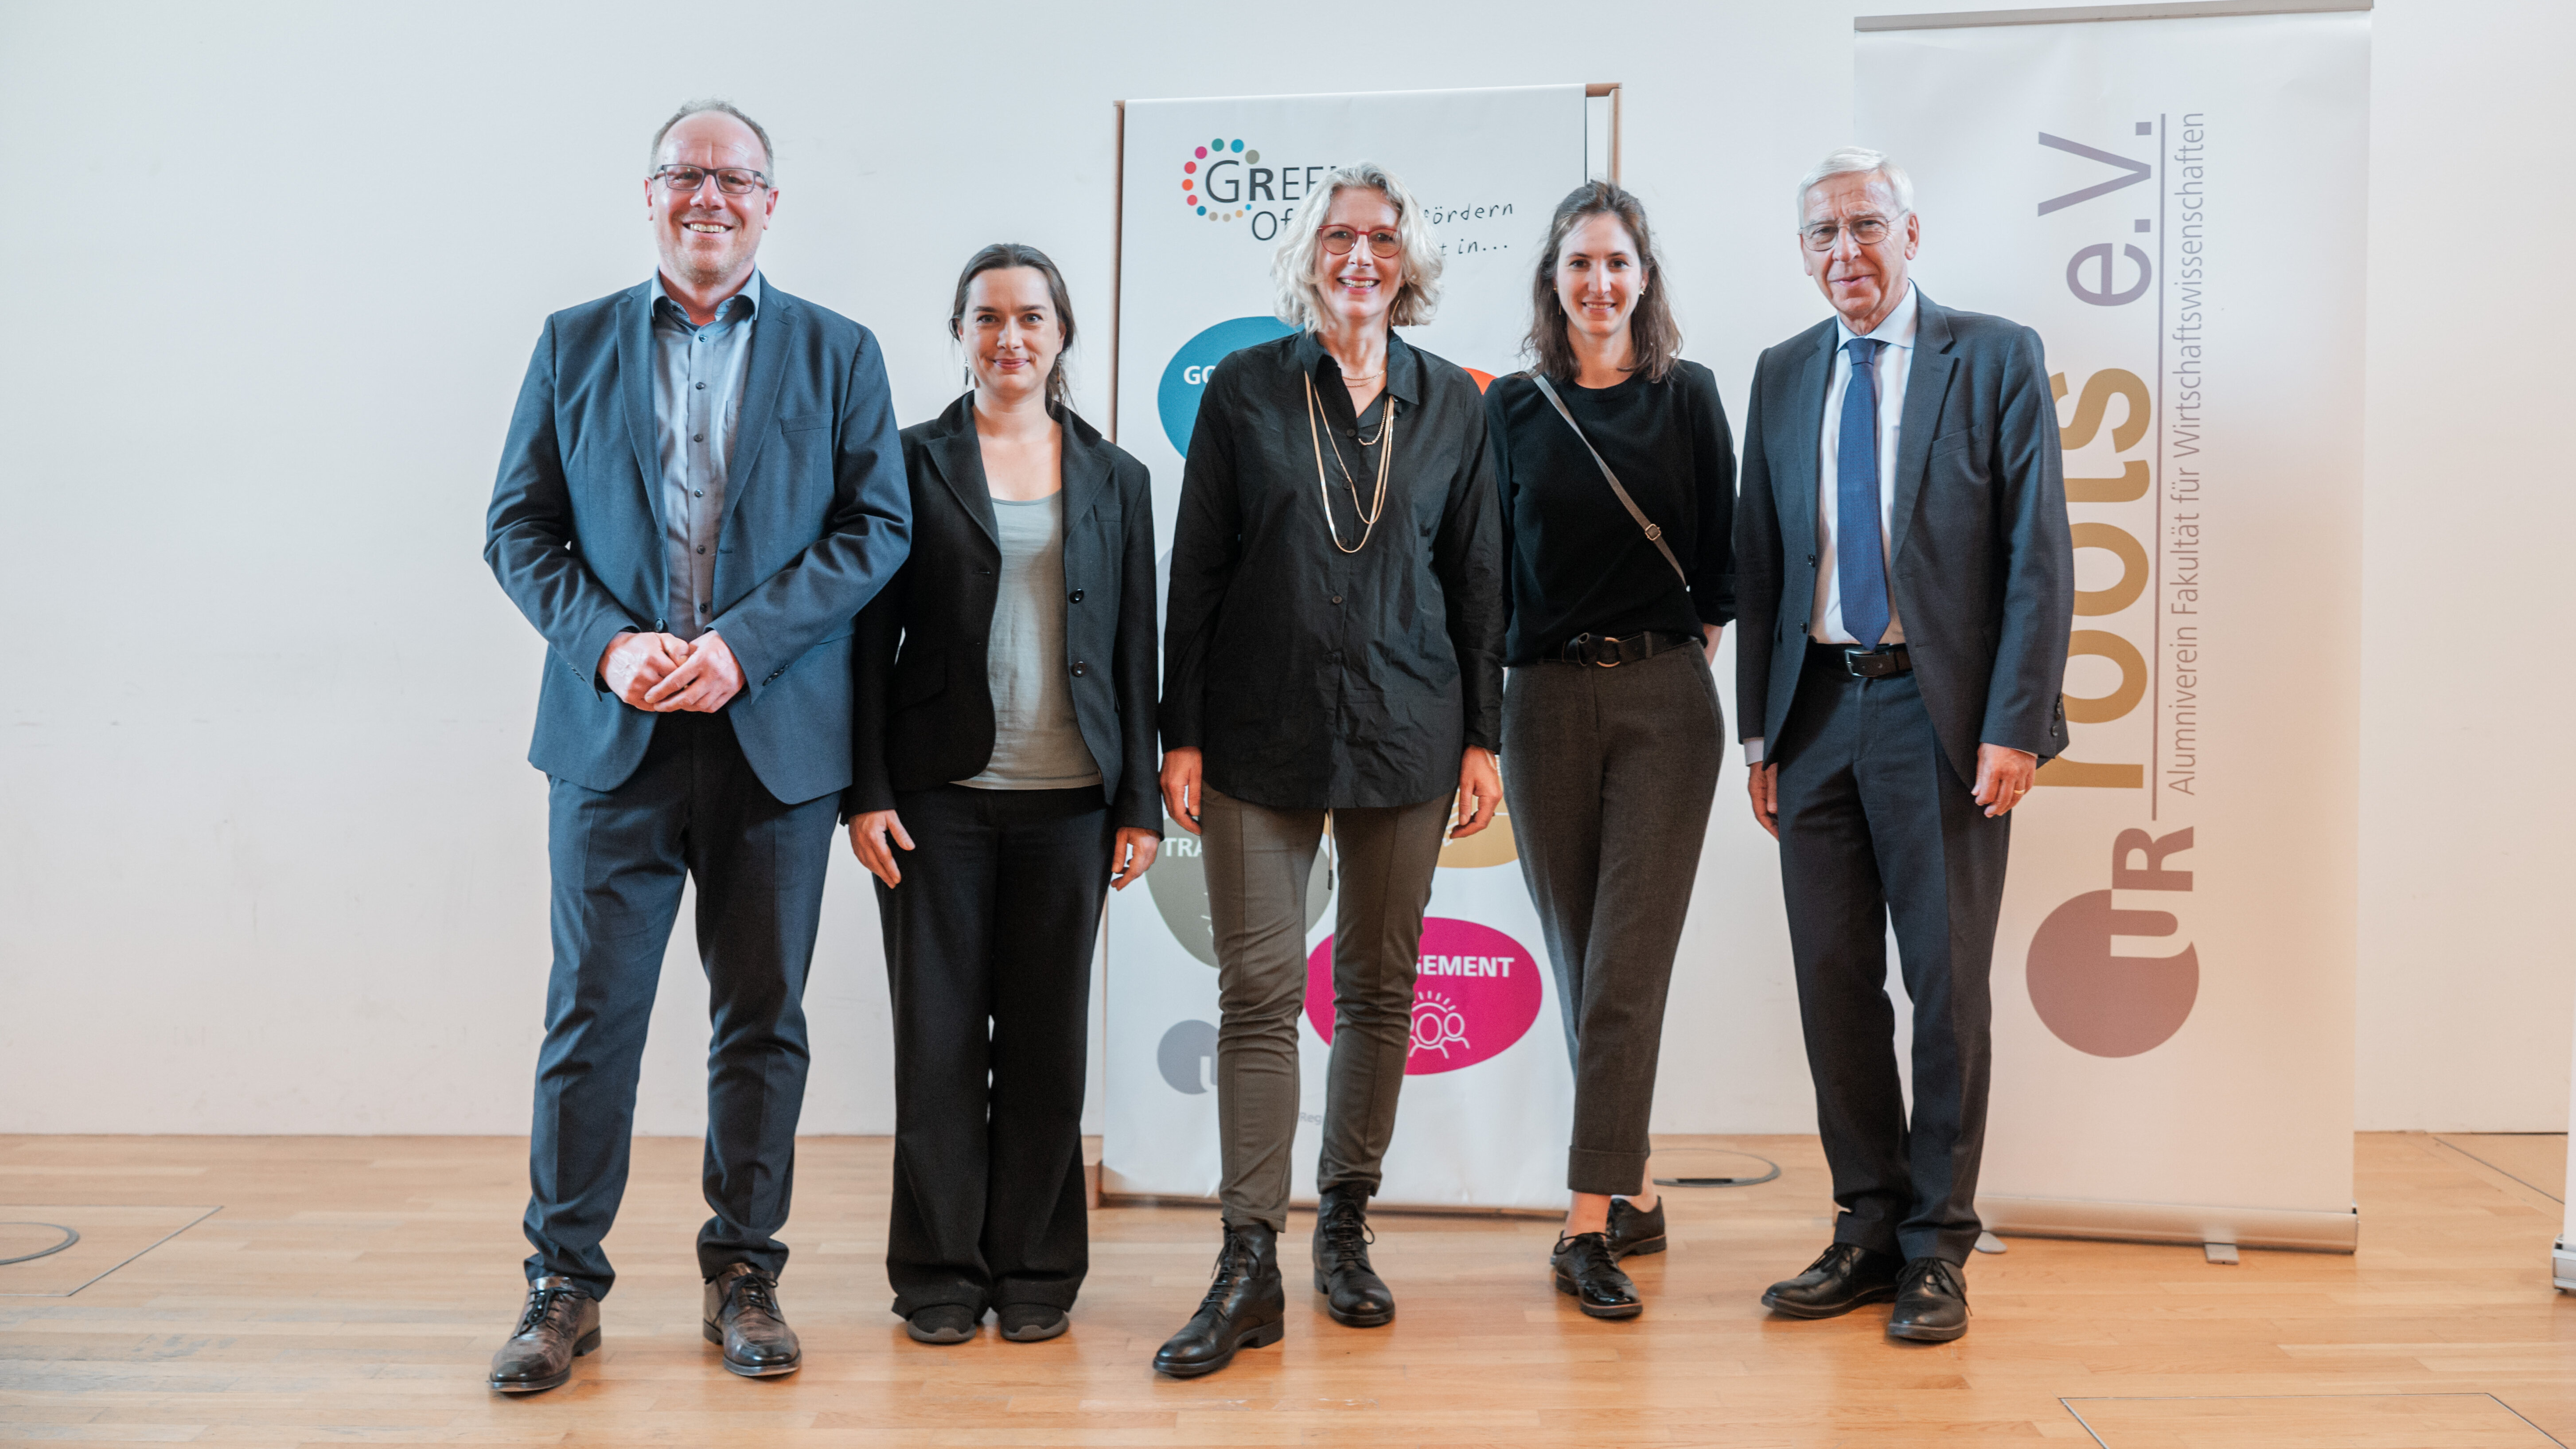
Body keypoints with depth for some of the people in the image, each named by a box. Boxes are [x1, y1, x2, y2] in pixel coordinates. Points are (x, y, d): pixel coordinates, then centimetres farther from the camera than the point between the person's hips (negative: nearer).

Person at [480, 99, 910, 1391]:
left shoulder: (837, 353, 7)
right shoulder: (576, 343, 10)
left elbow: (876, 528, -1)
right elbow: (519, 525, 6)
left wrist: (741, 643, -13)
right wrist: (606, 645, -11)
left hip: (776, 737, 0)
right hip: (612, 734, 1)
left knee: (762, 1019, 7)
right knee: (591, 1015, 3)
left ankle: (745, 1274, 20)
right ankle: (564, 1285, 15)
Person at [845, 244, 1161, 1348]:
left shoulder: (1114, 478, 10)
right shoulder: (913, 462, 4)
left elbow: (1134, 649, 9)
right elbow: (872, 636, 2)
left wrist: (1140, 802, 3)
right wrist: (866, 791, -6)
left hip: (1068, 799, 2)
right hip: (939, 794, -1)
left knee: (1047, 1039, 7)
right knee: (939, 1035, 3)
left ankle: (1034, 1271, 19)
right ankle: (941, 1273, 16)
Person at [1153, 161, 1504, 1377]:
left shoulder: (1450, 404, 7)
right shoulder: (1245, 389, 3)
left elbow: (1476, 577, 9)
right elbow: (1197, 570, 2)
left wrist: (1483, 738, 4)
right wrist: (1181, 734, -2)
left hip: (1404, 729, 2)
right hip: (1263, 729, -1)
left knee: (1380, 987, 8)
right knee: (1258, 990, -4)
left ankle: (1346, 1227, 23)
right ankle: (1250, 1268, 1)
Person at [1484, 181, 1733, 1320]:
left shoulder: (1688, 396, 5)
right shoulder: (1513, 407, 7)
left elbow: (1722, 554, 8)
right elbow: (1491, 568, 8)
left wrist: (1692, 653, 2)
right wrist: (1476, 717, 4)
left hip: (1664, 699, -2)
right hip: (1548, 701, 2)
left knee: (1626, 967, -8)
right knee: (1580, 964, 7)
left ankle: (1590, 1223, -5)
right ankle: (1633, 1195, 20)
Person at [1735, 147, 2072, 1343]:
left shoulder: (1996, 359, -1)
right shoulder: (1783, 377, 12)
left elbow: (2039, 556, -5)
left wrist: (2013, 727, -12)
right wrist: (1759, 732, 9)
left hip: (1940, 715, -4)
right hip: (1818, 715, 4)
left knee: (1947, 984, 2)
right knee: (1834, 984, 7)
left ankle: (1937, 1252, 14)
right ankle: (1867, 1232, 20)